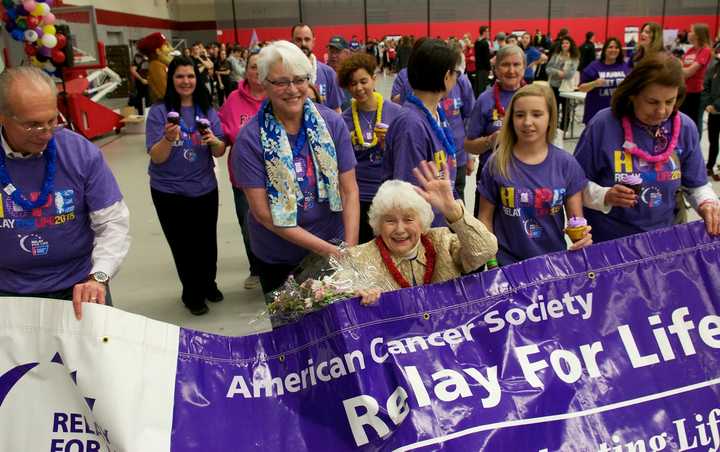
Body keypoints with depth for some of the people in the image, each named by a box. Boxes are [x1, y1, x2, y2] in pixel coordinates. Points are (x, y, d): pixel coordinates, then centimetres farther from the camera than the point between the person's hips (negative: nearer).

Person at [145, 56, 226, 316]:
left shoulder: (207, 110, 1)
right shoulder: (159, 112, -10)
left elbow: (220, 152, 0)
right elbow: (156, 157, -15)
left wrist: (213, 141, -22)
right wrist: (168, 138, -34)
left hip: (205, 189, 3)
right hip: (170, 192, -2)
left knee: (207, 242, 13)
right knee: (183, 245, 9)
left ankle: (208, 283, 38)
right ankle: (192, 294, 30)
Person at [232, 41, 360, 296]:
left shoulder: (332, 123, -8)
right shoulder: (249, 139, -15)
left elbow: (349, 190, -7)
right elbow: (262, 212, -17)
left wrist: (350, 247, -20)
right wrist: (326, 249, -20)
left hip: (335, 248, 2)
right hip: (279, 258, -1)